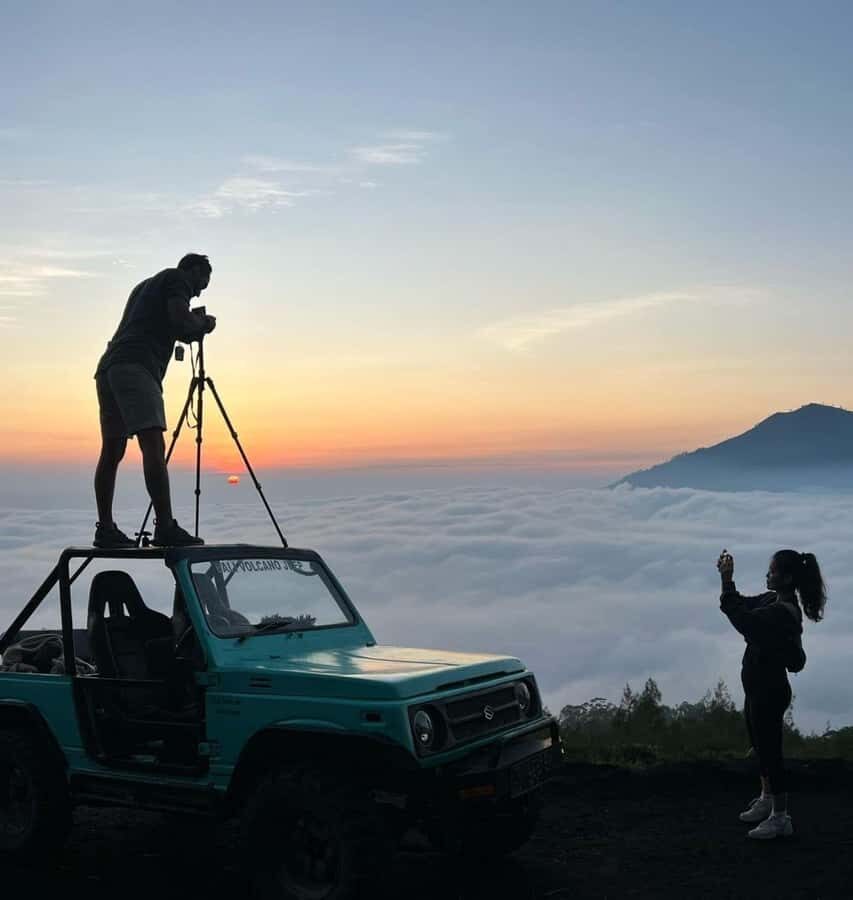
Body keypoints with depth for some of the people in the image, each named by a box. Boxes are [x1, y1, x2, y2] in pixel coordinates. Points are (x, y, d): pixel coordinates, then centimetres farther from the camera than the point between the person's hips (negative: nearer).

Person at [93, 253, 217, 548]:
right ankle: (165, 528, -28)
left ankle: (105, 529, 10)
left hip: (107, 368, 10)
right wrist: (204, 324, 11)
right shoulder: (177, 278, 8)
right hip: (136, 367, -10)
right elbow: (181, 320, -8)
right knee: (153, 444, -19)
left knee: (112, 451, 9)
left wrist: (193, 329, 28)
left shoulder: (147, 284, 34)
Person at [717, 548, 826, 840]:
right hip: (760, 687, 10)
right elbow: (742, 605, 13)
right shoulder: (773, 600, 2)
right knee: (761, 746, 24)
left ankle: (780, 818, 16)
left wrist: (727, 580, -32)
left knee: (770, 750, 2)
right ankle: (767, 800, 42)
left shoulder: (781, 613, -28)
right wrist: (727, 580, -3)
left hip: (769, 692, -10)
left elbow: (740, 617, -37)